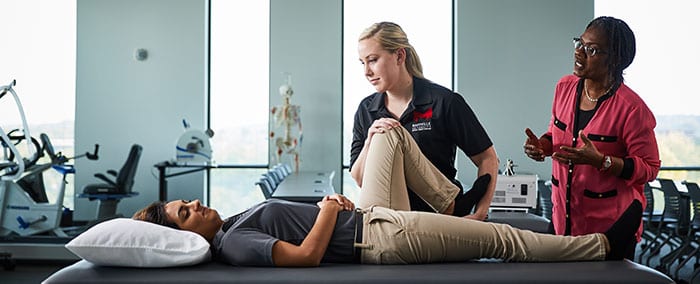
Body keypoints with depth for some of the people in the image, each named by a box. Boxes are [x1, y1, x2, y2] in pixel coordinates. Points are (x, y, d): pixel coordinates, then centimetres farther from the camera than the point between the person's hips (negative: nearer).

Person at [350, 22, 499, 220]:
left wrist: (480, 214, -12)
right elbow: (359, 181, 7)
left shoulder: (444, 102, -5)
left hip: (441, 213, -3)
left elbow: (488, 159, 0)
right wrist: (370, 142, -12)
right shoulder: (366, 110, 9)